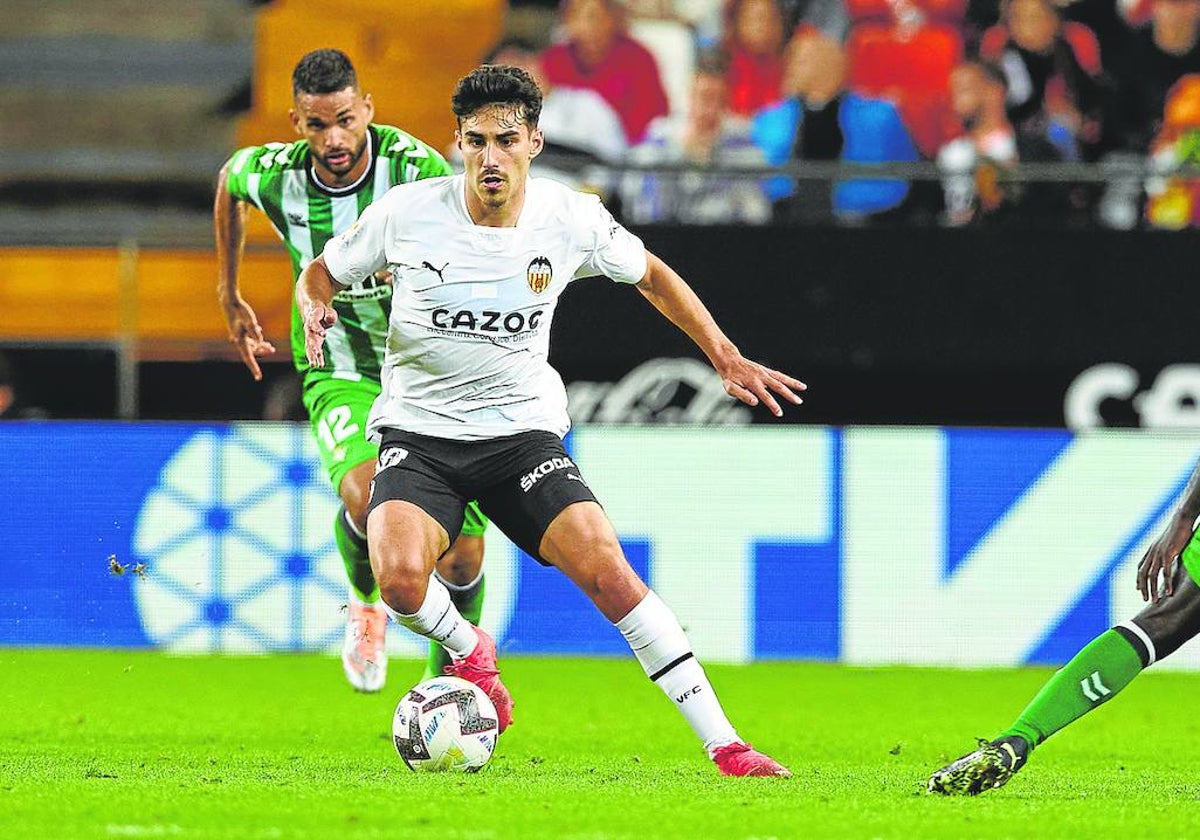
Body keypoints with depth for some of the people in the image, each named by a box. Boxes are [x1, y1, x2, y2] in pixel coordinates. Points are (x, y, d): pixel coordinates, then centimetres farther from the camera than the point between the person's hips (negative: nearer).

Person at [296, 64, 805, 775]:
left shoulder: (570, 218, -6)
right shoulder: (407, 212, -9)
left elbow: (651, 275, 14)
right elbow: (322, 273, 7)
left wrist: (728, 359, 12)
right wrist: (315, 309, -17)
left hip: (524, 430, 0)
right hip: (419, 431, 0)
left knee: (606, 568, -21)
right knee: (400, 576, -30)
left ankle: (724, 745, -15)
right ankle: (467, 650, 8)